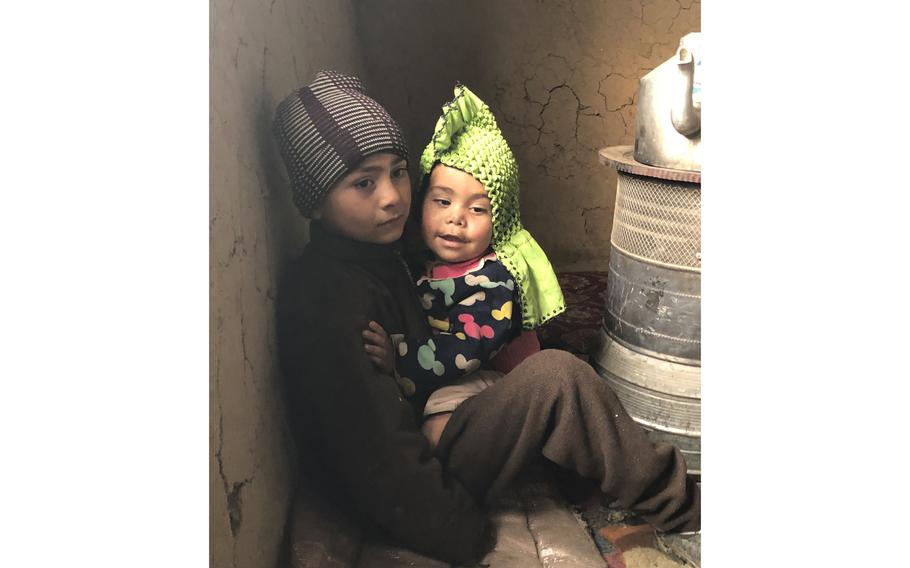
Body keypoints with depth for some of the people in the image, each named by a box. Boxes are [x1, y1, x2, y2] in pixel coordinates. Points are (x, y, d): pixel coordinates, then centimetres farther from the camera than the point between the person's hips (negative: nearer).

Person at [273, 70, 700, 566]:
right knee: (556, 376, -20)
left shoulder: (375, 255, 5)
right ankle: (677, 508, -1)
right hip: (403, 504, -10)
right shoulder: (330, 302, -26)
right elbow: (388, 464, -26)